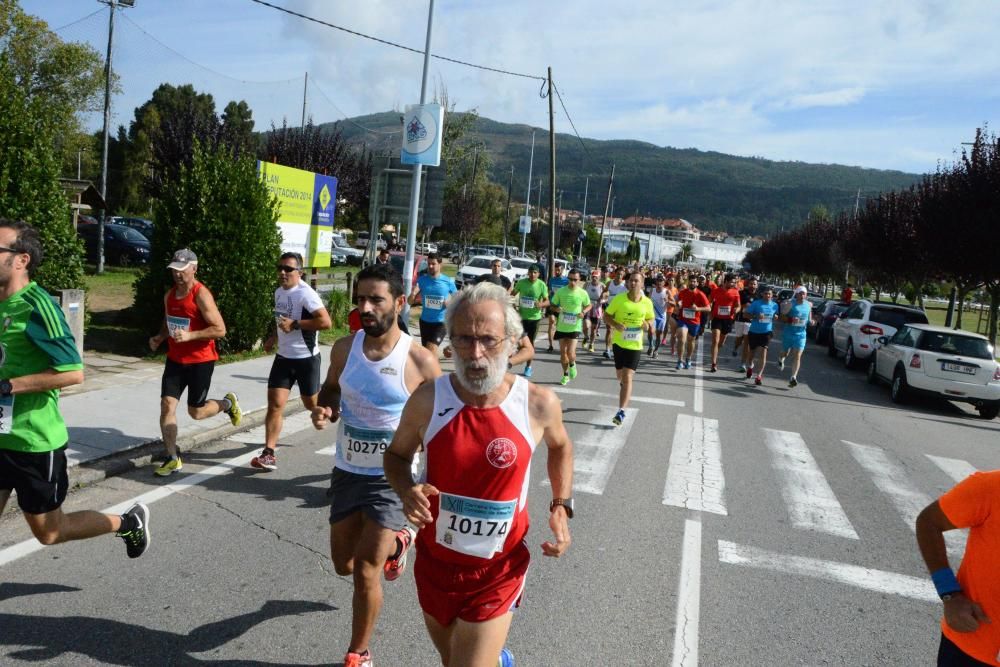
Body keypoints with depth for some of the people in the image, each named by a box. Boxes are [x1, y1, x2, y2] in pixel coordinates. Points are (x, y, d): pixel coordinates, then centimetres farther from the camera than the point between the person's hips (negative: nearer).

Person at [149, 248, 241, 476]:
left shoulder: (201, 295, -16)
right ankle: (173, 459, 6)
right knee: (167, 405, -4)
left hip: (200, 361, -6)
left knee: (196, 411, 4)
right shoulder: (170, 295, 6)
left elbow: (220, 329, -20)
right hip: (175, 359, 6)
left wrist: (190, 335, -28)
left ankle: (228, 403, 36)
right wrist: (159, 337, 3)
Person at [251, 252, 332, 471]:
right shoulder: (279, 292, 8)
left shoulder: (306, 294, -18)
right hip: (283, 357, 6)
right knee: (275, 404, -5)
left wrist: (295, 324, -27)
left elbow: (326, 322, -28)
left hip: (306, 359, -6)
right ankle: (269, 454, -4)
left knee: (311, 404, 11)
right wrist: (273, 337, 15)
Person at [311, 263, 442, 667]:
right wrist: (323, 410, -9)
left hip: (392, 478, -5)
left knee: (365, 571, -2)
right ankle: (396, 542, 50)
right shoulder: (344, 348, -6)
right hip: (347, 471, 5)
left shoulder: (420, 361, -19)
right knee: (343, 565, 18)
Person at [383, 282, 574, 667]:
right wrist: (407, 491, -17)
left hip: (497, 573, -2)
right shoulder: (427, 400, -15)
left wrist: (561, 507, -3)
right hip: (435, 562, 3)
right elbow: (397, 454, 3)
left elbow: (560, 446, 7)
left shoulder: (538, 404, -16)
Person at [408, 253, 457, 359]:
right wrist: (413, 294, -25)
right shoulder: (422, 279, -3)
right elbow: (410, 302, -3)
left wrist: (449, 302, -18)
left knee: (431, 348, -21)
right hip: (425, 321, 4)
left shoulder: (448, 281, -8)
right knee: (426, 349, 16)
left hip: (441, 322, -4)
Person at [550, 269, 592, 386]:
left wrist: (583, 312, -10)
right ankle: (565, 375, 27)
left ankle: (572, 364, 24)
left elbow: (589, 305, 10)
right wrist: (556, 309, -17)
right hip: (561, 326, 2)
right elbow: (553, 304, 6)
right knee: (562, 352, 8)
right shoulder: (560, 291, -6)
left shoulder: (582, 293, -7)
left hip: (575, 327, -2)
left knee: (570, 352, -12)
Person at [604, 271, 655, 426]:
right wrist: (615, 324, -21)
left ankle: (621, 411, -9)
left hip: (635, 345, -2)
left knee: (627, 377, -12)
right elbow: (606, 316, -1)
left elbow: (650, 320, 10)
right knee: (620, 375, 18)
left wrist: (647, 326, -13)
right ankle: (625, 386, 56)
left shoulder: (647, 303, -6)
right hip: (619, 342, 2)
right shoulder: (618, 299, -9)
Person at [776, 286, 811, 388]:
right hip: (788, 333, -1)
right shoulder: (790, 304, -7)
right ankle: (781, 359, 53)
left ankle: (793, 377, -10)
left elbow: (809, 318, 19)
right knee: (786, 353, 16)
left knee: (797, 356, -8)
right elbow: (783, 317, -7)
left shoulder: (808, 305, 5)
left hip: (801, 334, 1)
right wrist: (791, 319, -24)